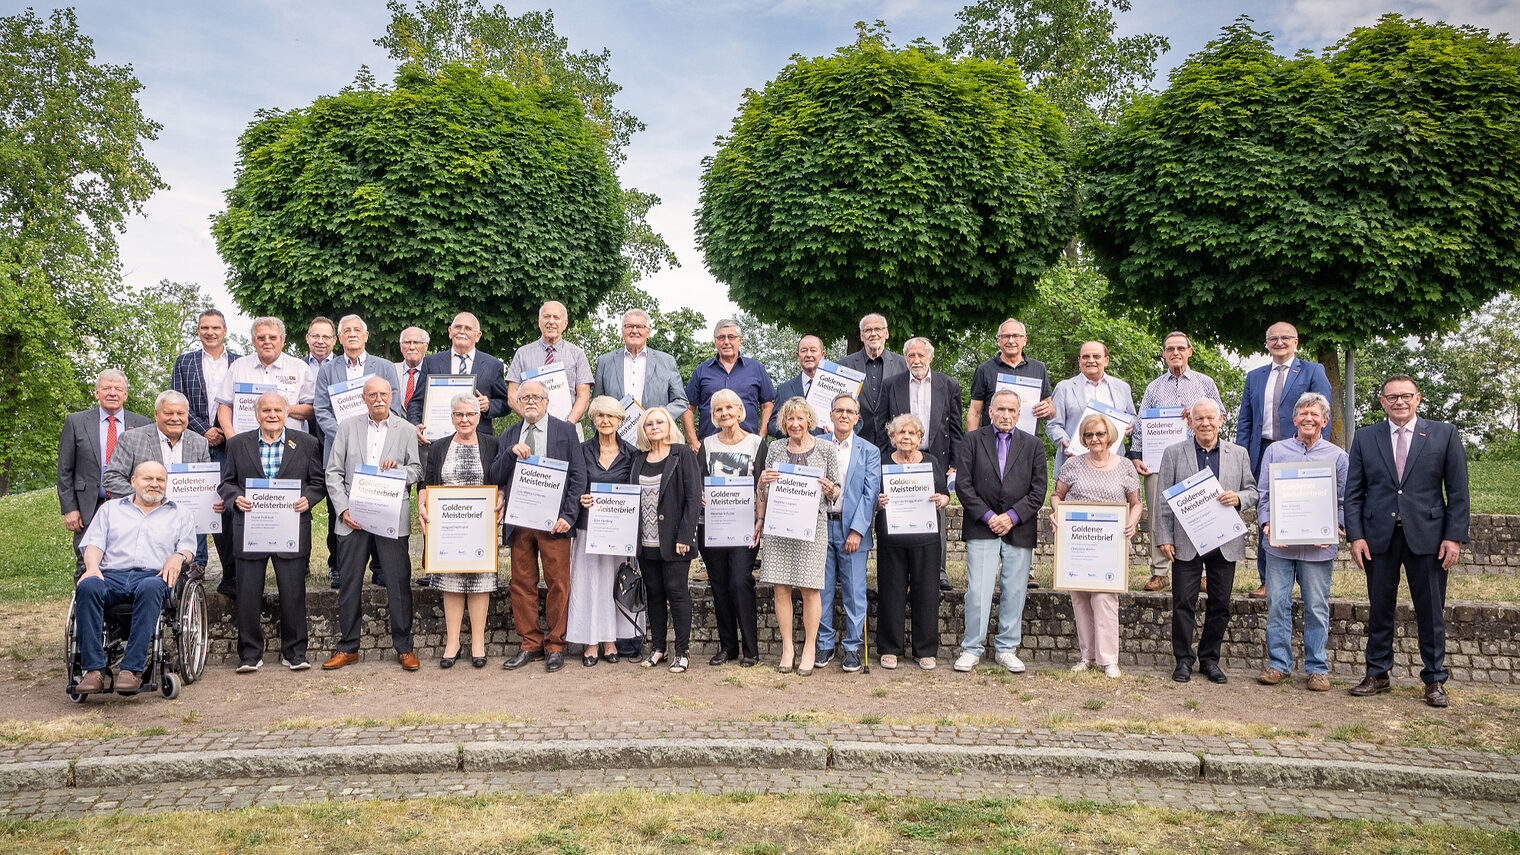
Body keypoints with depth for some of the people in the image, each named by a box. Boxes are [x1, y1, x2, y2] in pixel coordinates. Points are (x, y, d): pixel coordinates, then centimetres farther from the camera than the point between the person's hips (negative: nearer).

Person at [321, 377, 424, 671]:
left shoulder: (406, 430, 8)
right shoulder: (348, 427, 9)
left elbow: (418, 471, 8)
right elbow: (334, 473, 6)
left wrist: (398, 469, -13)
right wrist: (343, 509, -5)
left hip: (392, 518, -1)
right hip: (353, 518, 1)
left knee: (399, 584, -1)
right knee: (349, 584, 6)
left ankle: (404, 648, 9)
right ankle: (347, 648, 17)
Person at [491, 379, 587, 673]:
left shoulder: (565, 431, 5)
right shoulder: (509, 436, 16)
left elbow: (578, 476, 1)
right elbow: (496, 478, 10)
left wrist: (568, 516, -9)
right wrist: (511, 453, -8)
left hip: (553, 521, -3)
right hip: (519, 521, 3)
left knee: (558, 584, -1)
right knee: (522, 584, 5)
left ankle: (555, 646, 9)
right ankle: (530, 645, 15)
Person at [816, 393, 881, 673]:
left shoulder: (869, 451, 5)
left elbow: (870, 493, -3)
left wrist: (857, 530, -11)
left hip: (852, 528, -1)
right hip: (821, 525, 2)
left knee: (854, 592, 1)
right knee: (821, 589, 6)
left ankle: (852, 647, 12)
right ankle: (824, 644, 17)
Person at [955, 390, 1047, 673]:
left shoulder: (1033, 445, 9)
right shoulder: (973, 440, 5)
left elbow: (1038, 490, 4)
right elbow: (963, 484, -1)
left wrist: (1012, 516, -8)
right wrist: (988, 516, -9)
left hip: (1019, 530, 2)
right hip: (981, 528, -2)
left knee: (1015, 592, 5)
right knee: (978, 591, -5)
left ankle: (1006, 649, 17)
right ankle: (972, 648, 7)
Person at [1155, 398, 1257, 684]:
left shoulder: (1238, 454, 9)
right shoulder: (1174, 454, 3)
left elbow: (1252, 491, 13)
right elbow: (1163, 499, 2)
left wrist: (1239, 498, -11)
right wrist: (1164, 538, -4)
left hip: (1225, 544, 2)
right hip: (1186, 543, -2)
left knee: (1220, 605, 7)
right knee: (1184, 603, 1)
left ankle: (1209, 659, 20)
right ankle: (1183, 660, 12)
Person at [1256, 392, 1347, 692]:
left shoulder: (1338, 456, 7)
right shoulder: (1275, 451, 9)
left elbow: (1345, 501, 7)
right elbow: (1263, 493, 9)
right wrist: (1267, 524, -7)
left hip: (1318, 546, -1)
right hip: (1279, 543, 1)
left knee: (1317, 607, 4)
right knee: (1277, 604, 2)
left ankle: (1317, 668, 14)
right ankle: (1279, 664, 12)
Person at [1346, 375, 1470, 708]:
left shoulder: (1444, 434, 4)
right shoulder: (1365, 438, 7)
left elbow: (1458, 492, 2)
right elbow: (1353, 493, 6)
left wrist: (1454, 537, -6)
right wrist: (1356, 536, -3)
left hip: (1427, 537, -1)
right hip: (1379, 538, 1)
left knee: (1431, 613, 5)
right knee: (1380, 610, 8)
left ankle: (1435, 680, 17)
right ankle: (1377, 674, 20)